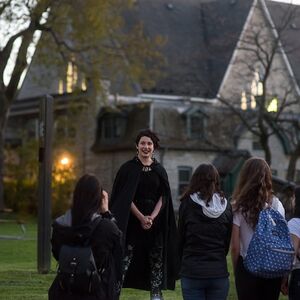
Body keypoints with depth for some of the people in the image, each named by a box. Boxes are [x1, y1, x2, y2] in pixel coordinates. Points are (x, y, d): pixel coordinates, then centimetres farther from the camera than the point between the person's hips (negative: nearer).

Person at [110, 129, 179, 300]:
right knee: (126, 258, -9)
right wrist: (141, 218, -14)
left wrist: (152, 217, -12)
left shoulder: (160, 170, 9)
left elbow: (163, 197, 4)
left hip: (155, 222, 3)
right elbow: (125, 198, -5)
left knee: (156, 260, 5)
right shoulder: (128, 169, 0)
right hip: (132, 221, -3)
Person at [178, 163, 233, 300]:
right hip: (219, 272, 2)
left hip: (192, 272, -2)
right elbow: (229, 241, 7)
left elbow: (181, 238, 1)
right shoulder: (225, 206, 1)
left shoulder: (187, 203, -5)